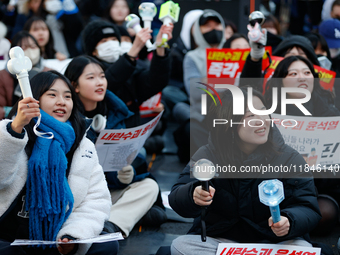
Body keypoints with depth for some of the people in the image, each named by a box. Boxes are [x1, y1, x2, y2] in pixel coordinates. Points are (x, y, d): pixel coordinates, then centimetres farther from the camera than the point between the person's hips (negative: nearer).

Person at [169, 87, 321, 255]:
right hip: (218, 239, 1)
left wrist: (289, 221, -31)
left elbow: (309, 209, -7)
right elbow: (176, 199, -11)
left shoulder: (290, 159, -2)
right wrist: (193, 195, -36)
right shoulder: (207, 155, -1)